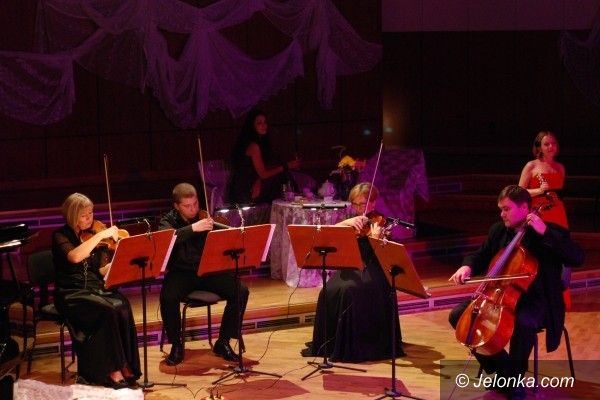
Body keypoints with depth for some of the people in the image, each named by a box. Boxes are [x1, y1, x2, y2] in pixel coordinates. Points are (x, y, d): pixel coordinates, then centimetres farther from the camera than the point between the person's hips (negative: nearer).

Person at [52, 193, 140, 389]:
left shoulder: (94, 232, 9)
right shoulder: (61, 236, -5)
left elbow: (102, 270, 4)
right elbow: (74, 257, -28)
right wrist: (100, 235, -27)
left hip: (96, 289, 5)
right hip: (71, 295, -4)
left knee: (122, 305, -28)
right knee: (109, 310, -31)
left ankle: (125, 366, -22)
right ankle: (113, 370, -23)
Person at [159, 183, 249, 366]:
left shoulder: (206, 218, 2)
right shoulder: (169, 220, -3)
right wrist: (193, 228, -35)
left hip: (208, 270, 2)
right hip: (181, 273, -2)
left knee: (241, 292, -20)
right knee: (168, 297, -33)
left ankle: (223, 342, -3)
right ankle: (176, 345, -10)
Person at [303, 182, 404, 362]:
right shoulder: (351, 222, 15)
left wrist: (377, 236, -32)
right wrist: (347, 223, -16)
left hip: (372, 271, -4)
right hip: (350, 270, 4)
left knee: (350, 290, -34)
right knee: (329, 292, -25)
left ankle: (352, 346, -24)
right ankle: (327, 344, -12)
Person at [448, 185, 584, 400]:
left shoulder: (551, 232, -10)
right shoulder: (498, 230, 7)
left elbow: (577, 257, -24)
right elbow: (481, 256, 21)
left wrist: (545, 232, -28)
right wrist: (467, 267, -4)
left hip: (535, 299, -6)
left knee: (524, 323, -39)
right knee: (458, 315, -9)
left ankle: (515, 380, -14)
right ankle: (501, 366, 5)